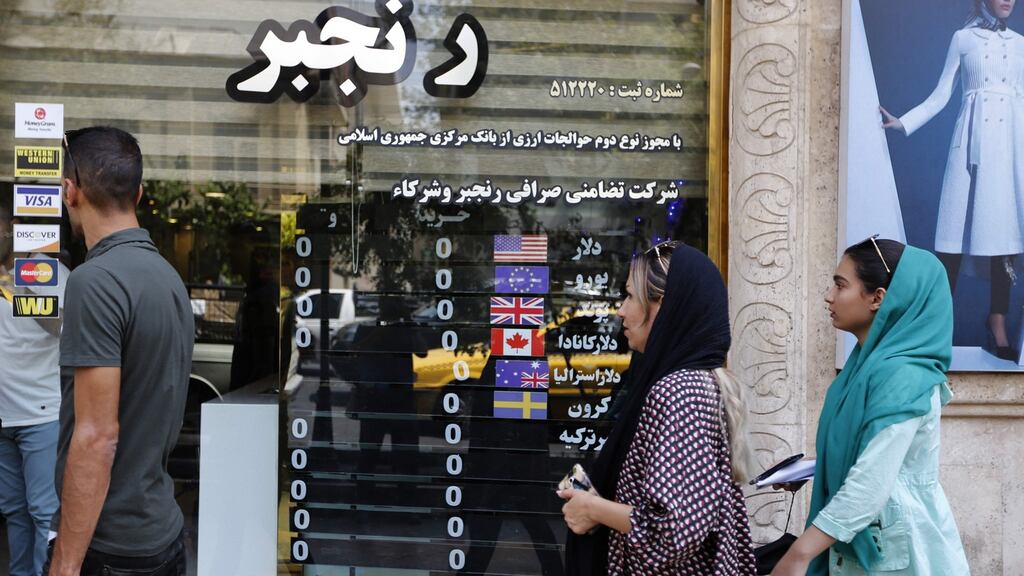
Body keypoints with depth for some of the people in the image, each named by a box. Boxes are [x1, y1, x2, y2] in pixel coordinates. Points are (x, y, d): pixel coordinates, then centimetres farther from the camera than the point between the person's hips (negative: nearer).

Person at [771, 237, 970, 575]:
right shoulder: (870, 362, 7)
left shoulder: (900, 374, -22)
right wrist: (808, 471, 11)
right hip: (862, 539, 8)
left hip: (895, 548, -8)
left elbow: (871, 484, -28)